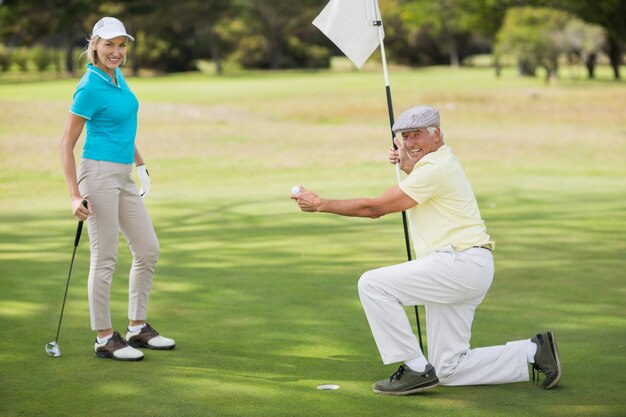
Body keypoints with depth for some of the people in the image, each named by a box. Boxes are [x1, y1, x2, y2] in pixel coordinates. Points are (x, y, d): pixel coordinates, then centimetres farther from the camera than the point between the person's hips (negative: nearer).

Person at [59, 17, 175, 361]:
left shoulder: (117, 76, 10)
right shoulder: (90, 88, -14)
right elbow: (66, 144, -13)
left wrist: (140, 162, 27)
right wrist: (74, 195, -19)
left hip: (124, 177, 9)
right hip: (99, 174, -9)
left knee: (148, 249, 10)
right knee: (105, 257, -4)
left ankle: (138, 328, 20)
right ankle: (104, 338, 5)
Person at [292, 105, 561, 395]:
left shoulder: (436, 168, -13)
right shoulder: (438, 162, 19)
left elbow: (374, 208, -14)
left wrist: (321, 204, -7)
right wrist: (406, 164, 20)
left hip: (460, 263, -10)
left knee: (372, 284, -15)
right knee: (449, 371, 9)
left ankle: (416, 370, -11)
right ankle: (534, 351, 12)